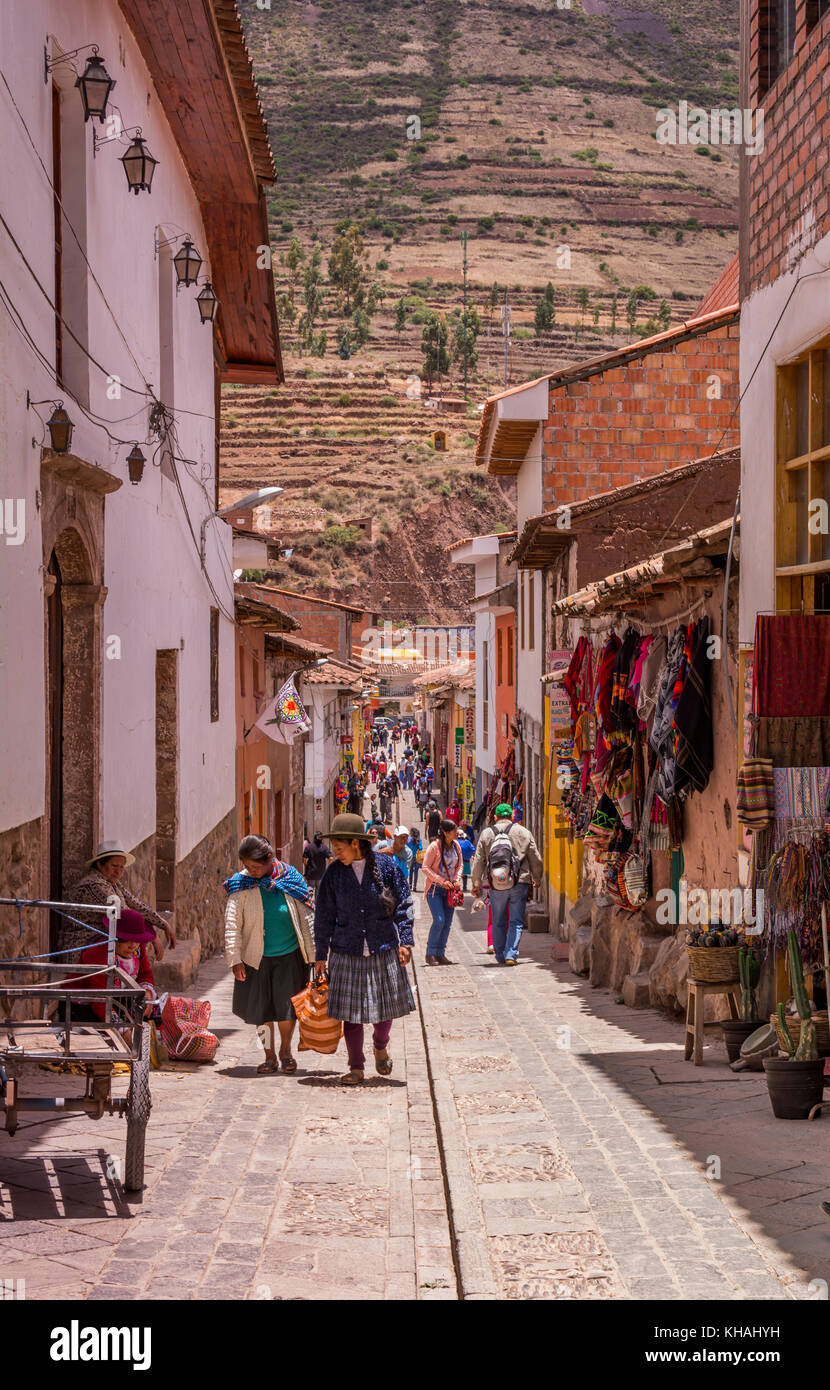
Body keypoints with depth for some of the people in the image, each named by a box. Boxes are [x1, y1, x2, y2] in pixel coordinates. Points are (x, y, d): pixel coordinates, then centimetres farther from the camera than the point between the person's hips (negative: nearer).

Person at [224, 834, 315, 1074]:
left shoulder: (291, 879, -5)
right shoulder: (242, 886, -7)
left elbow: (305, 918, 3)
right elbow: (232, 925, -6)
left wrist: (312, 954, 5)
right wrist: (235, 959, -12)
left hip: (289, 956, 0)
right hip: (256, 958, 0)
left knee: (287, 1006, -3)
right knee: (261, 1009, 5)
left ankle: (285, 1049, 22)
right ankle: (270, 1057, 21)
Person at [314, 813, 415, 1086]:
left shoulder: (386, 866, -4)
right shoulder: (334, 873, -1)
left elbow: (404, 904, 3)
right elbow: (324, 916, 6)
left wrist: (405, 941, -3)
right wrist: (321, 955, 6)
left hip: (384, 950, 0)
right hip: (347, 953, 0)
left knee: (386, 1004, 8)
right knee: (351, 1011, 0)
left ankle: (380, 1047, 38)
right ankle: (356, 1068, 12)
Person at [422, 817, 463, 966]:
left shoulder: (456, 846, 4)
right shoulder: (435, 846, -14)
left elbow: (459, 865, 16)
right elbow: (425, 867, -12)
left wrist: (457, 879, -3)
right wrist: (441, 881, -18)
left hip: (449, 889, 6)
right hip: (435, 889, -6)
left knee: (447, 922, 3)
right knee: (439, 920, -14)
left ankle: (440, 954, 11)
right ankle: (430, 954, -3)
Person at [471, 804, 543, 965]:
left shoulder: (486, 833, 6)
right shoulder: (524, 832, 5)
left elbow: (478, 861, 6)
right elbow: (536, 859, 10)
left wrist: (476, 884, 14)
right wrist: (537, 879, 25)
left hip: (496, 885, 1)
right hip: (519, 883, -1)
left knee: (498, 922, 13)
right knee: (516, 921, 4)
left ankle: (500, 956, 18)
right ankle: (511, 955, -7)